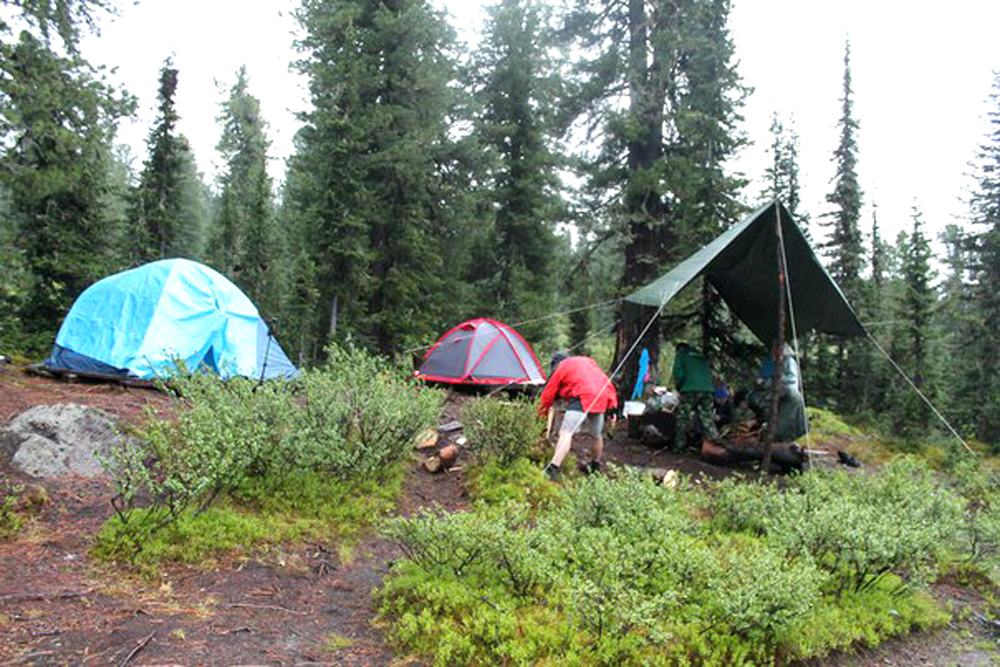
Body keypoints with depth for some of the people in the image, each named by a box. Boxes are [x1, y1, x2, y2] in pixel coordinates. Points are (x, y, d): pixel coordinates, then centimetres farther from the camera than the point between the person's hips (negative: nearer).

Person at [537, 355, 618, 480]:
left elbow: (549, 392, 15)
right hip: (601, 399, 7)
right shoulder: (589, 361, 30)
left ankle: (552, 469, -26)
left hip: (582, 399, -6)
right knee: (597, 435, 24)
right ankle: (595, 467, 41)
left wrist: (543, 411, 30)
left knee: (566, 433, -13)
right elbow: (607, 383, 24)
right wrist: (612, 408, 23)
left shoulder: (562, 367, 14)